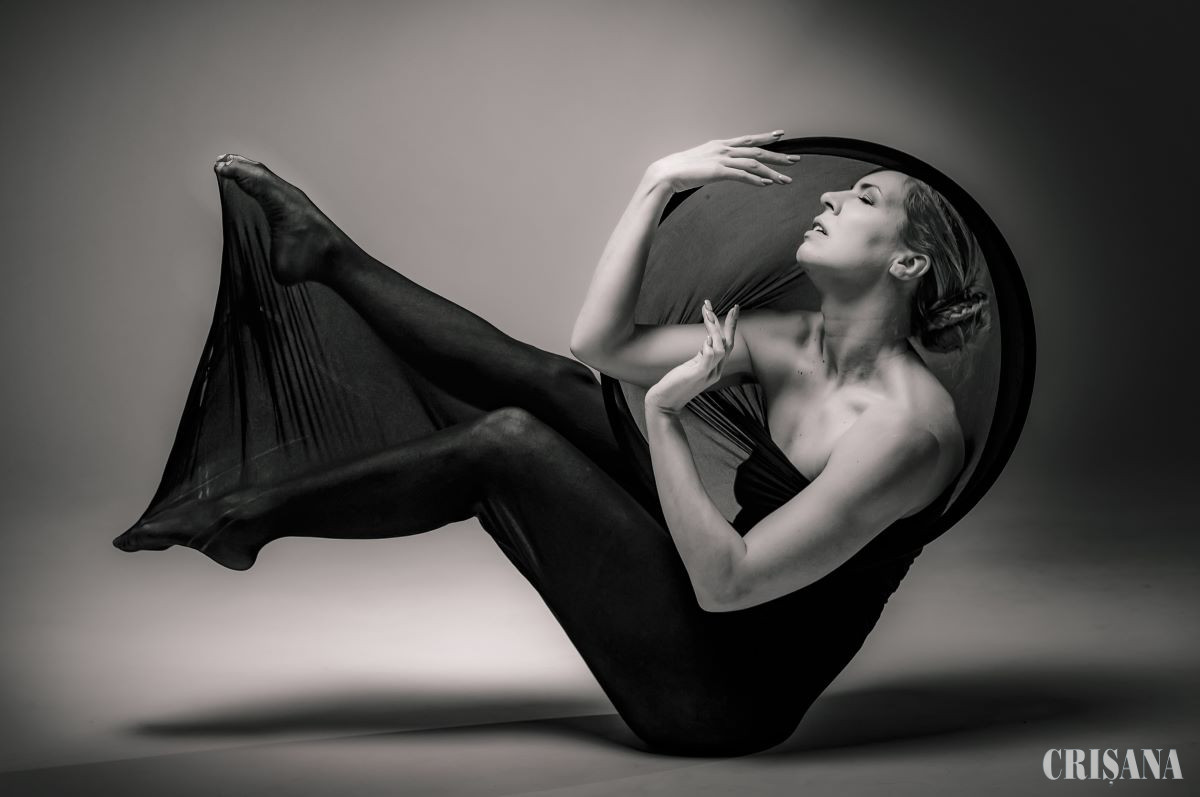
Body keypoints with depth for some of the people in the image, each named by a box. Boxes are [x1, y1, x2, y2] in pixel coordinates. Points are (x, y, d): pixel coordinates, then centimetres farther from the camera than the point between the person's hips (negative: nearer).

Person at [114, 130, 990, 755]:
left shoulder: (903, 426, -22)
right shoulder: (795, 342, 3)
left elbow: (725, 583, -26)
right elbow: (601, 343, -1)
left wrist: (664, 414, -25)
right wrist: (658, 183, -7)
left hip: (729, 689, -7)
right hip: (705, 585, 7)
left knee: (506, 442, -14)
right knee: (546, 381, 0)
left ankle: (258, 515, 4)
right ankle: (329, 254, 14)